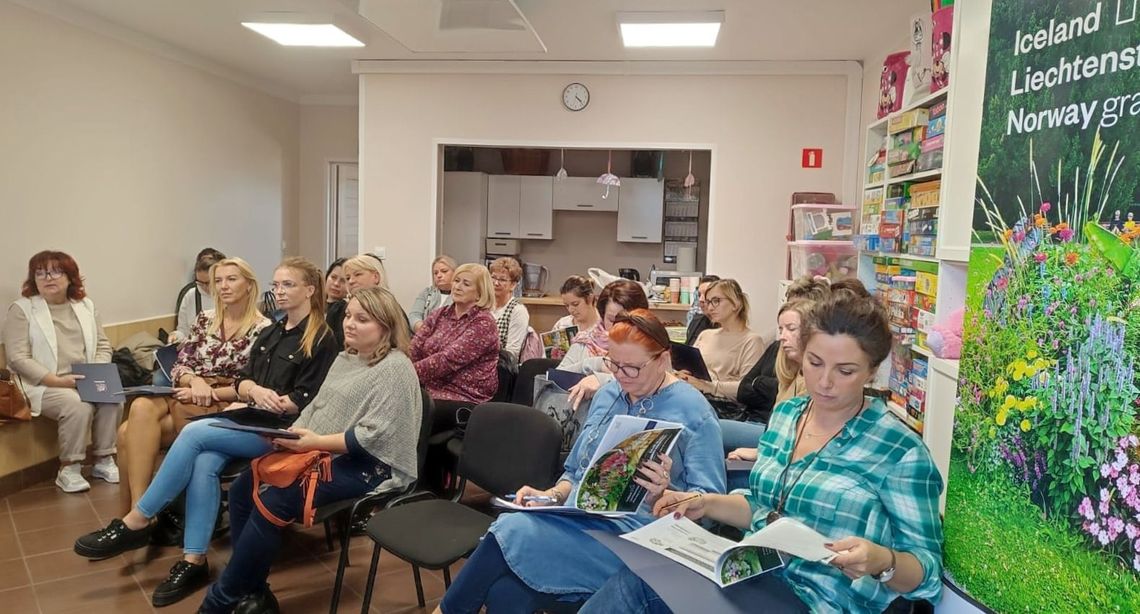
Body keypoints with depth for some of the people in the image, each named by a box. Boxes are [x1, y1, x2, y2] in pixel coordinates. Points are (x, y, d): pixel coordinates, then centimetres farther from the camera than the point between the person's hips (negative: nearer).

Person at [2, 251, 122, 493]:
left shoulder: (85, 306, 14)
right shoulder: (21, 310, -1)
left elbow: (103, 346, 14)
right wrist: (57, 380, -19)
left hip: (86, 382, 4)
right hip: (43, 385, -4)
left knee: (113, 399, -25)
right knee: (78, 405, -32)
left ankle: (104, 460, -8)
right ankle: (68, 470, -17)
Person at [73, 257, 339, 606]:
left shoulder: (322, 340, -6)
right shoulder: (269, 334, 19)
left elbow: (307, 401, -12)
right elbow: (241, 382, 13)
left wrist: (260, 404, -14)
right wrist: (255, 391, -10)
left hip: (281, 429, -7)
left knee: (194, 433, -23)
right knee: (203, 463, -24)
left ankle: (135, 521, -10)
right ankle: (194, 561, -22)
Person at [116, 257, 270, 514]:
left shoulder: (263, 329, 0)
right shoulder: (205, 319, 17)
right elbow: (179, 366, 12)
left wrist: (210, 391, -17)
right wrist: (195, 381, -11)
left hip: (225, 407, -5)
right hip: (186, 396, 5)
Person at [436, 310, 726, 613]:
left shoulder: (694, 411, -6)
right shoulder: (606, 395, 14)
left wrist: (663, 494, -26)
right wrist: (552, 496, 1)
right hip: (577, 517, 6)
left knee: (512, 531, -24)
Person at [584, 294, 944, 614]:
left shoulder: (899, 451, -9)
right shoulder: (786, 414, 9)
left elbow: (927, 573, -6)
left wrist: (880, 560, -27)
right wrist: (705, 504, 4)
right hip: (754, 575, 6)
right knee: (638, 576, -25)